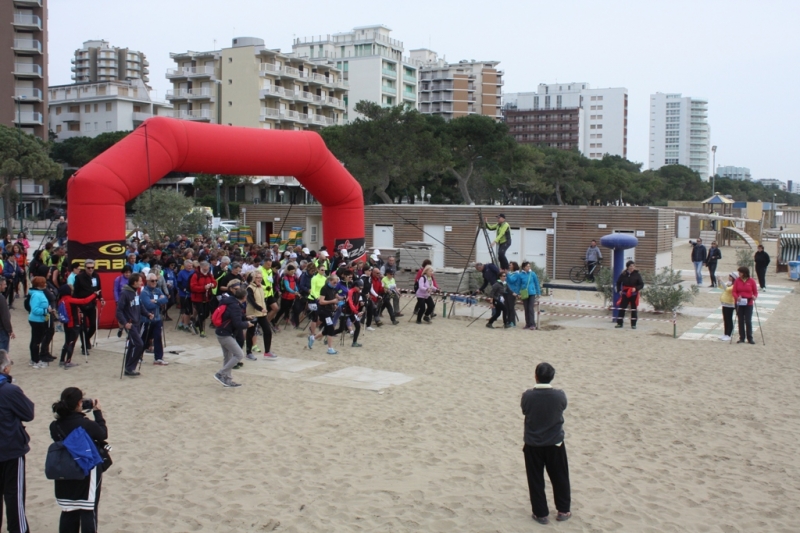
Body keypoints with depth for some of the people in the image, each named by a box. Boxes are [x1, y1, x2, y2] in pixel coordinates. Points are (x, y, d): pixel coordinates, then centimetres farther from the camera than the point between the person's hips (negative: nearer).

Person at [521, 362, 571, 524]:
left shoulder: (527, 396, -17)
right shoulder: (559, 395, -15)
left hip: (533, 445, -1)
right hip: (555, 444, 1)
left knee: (535, 480, 12)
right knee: (560, 478, 18)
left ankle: (541, 513, 18)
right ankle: (563, 511, 28)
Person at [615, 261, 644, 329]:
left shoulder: (637, 275, -5)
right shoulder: (623, 274, 0)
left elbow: (642, 284, -3)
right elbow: (618, 282, 14)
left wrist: (636, 288, -18)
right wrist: (619, 290, 5)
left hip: (634, 295, -1)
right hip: (625, 294, 2)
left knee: (634, 309, 5)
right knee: (621, 308, 1)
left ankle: (633, 324, 12)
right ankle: (619, 323, 8)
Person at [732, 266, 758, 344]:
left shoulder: (751, 281, -1)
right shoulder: (737, 280, 2)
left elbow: (755, 292, 3)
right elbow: (733, 291, 0)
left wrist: (755, 297, -18)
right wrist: (737, 297, -19)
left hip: (749, 304, -2)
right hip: (739, 303, 2)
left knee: (748, 321, -3)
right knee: (741, 321, 6)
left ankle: (750, 338, 7)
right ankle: (741, 338, 12)